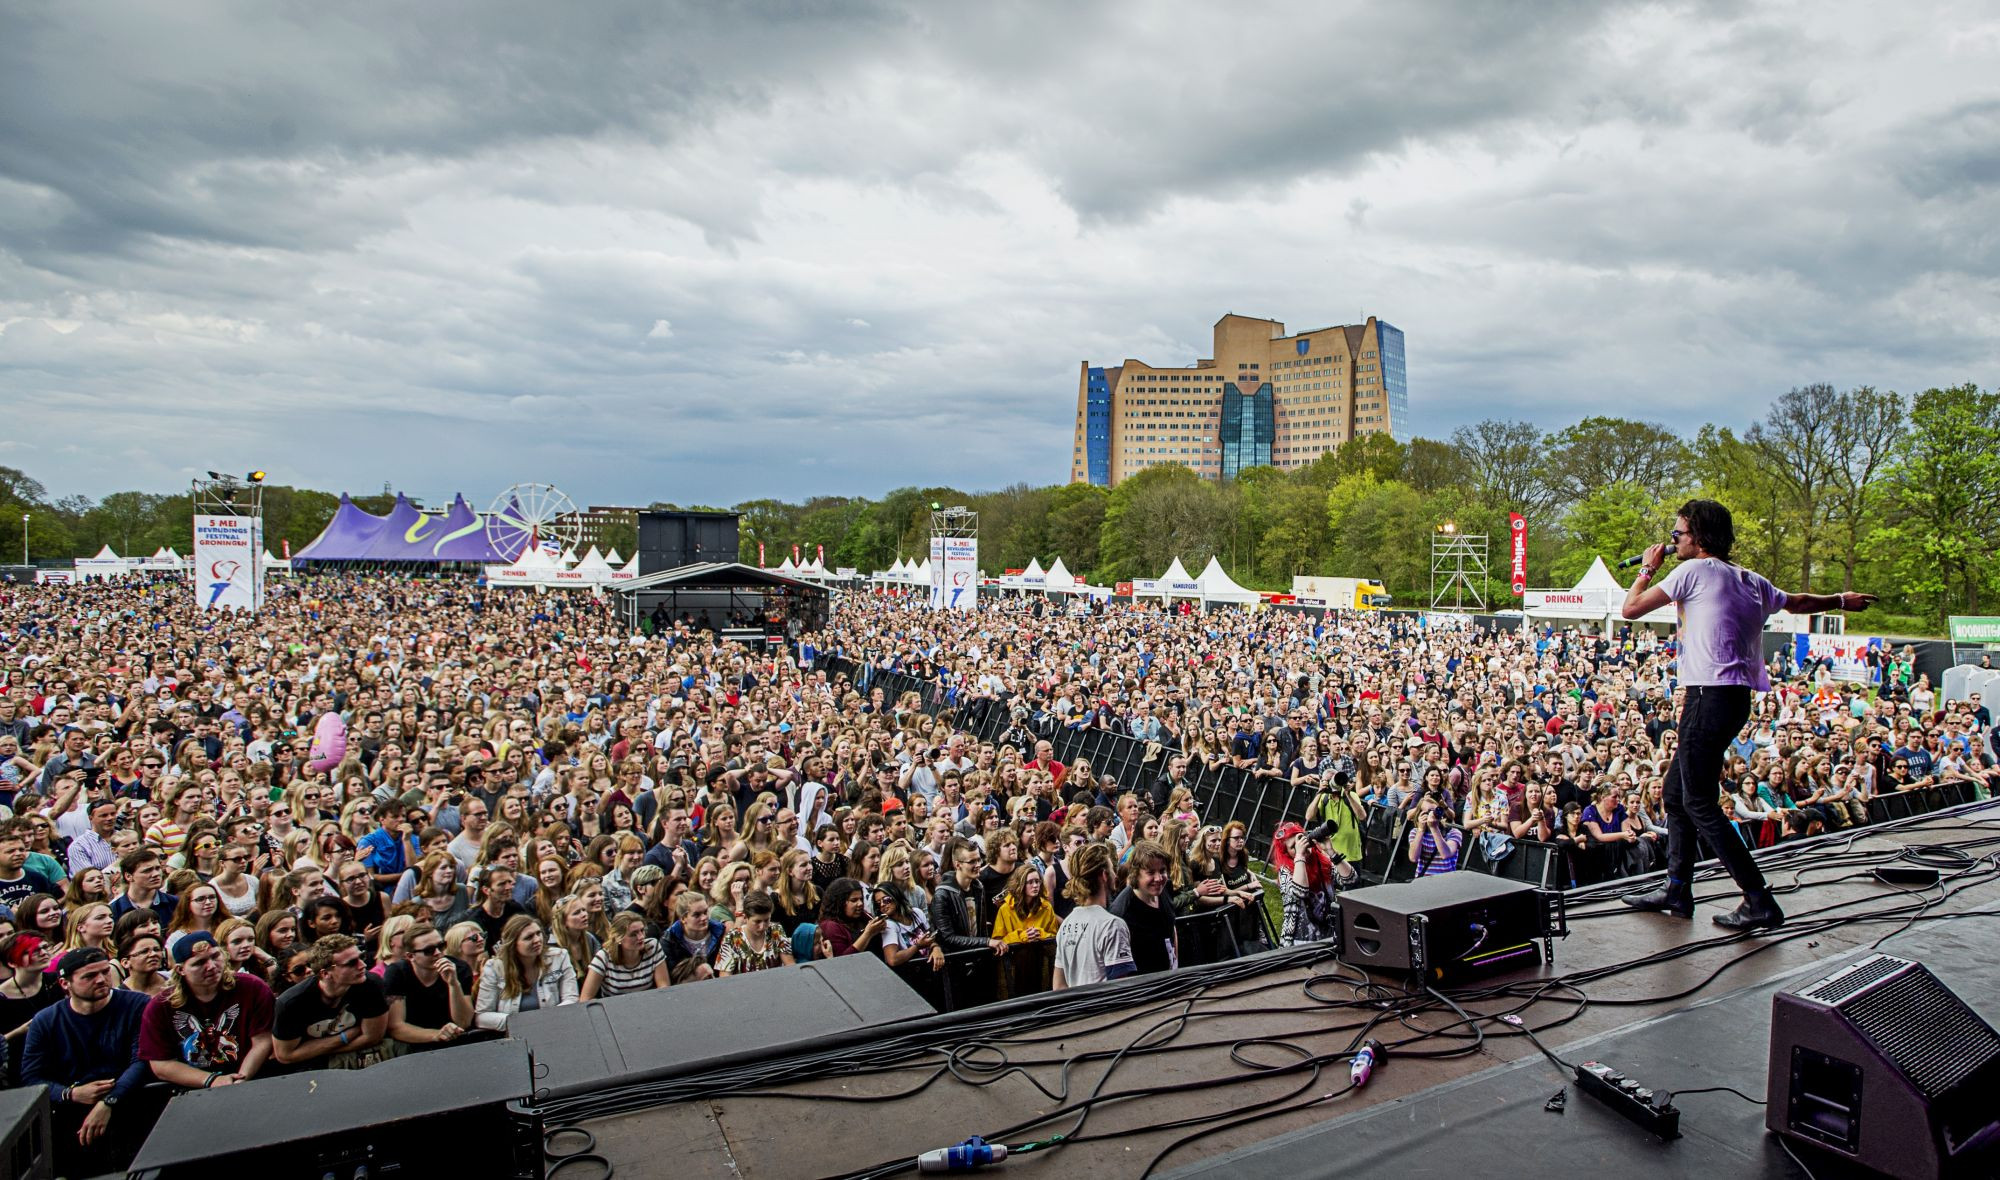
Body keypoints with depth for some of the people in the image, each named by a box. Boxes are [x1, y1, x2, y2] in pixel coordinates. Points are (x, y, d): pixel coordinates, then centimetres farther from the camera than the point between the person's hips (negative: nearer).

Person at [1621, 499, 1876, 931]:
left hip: (1711, 697, -9)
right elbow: (1796, 602, 33)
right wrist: (1840, 600, 54)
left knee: (1700, 805, -7)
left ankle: (1760, 902, -4)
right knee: (1676, 793, 14)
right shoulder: (1751, 581, 16)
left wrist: (1647, 567, 11)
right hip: (1734, 698, 9)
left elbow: (1631, 608, -7)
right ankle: (1676, 890, 18)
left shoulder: (1694, 570, -8)